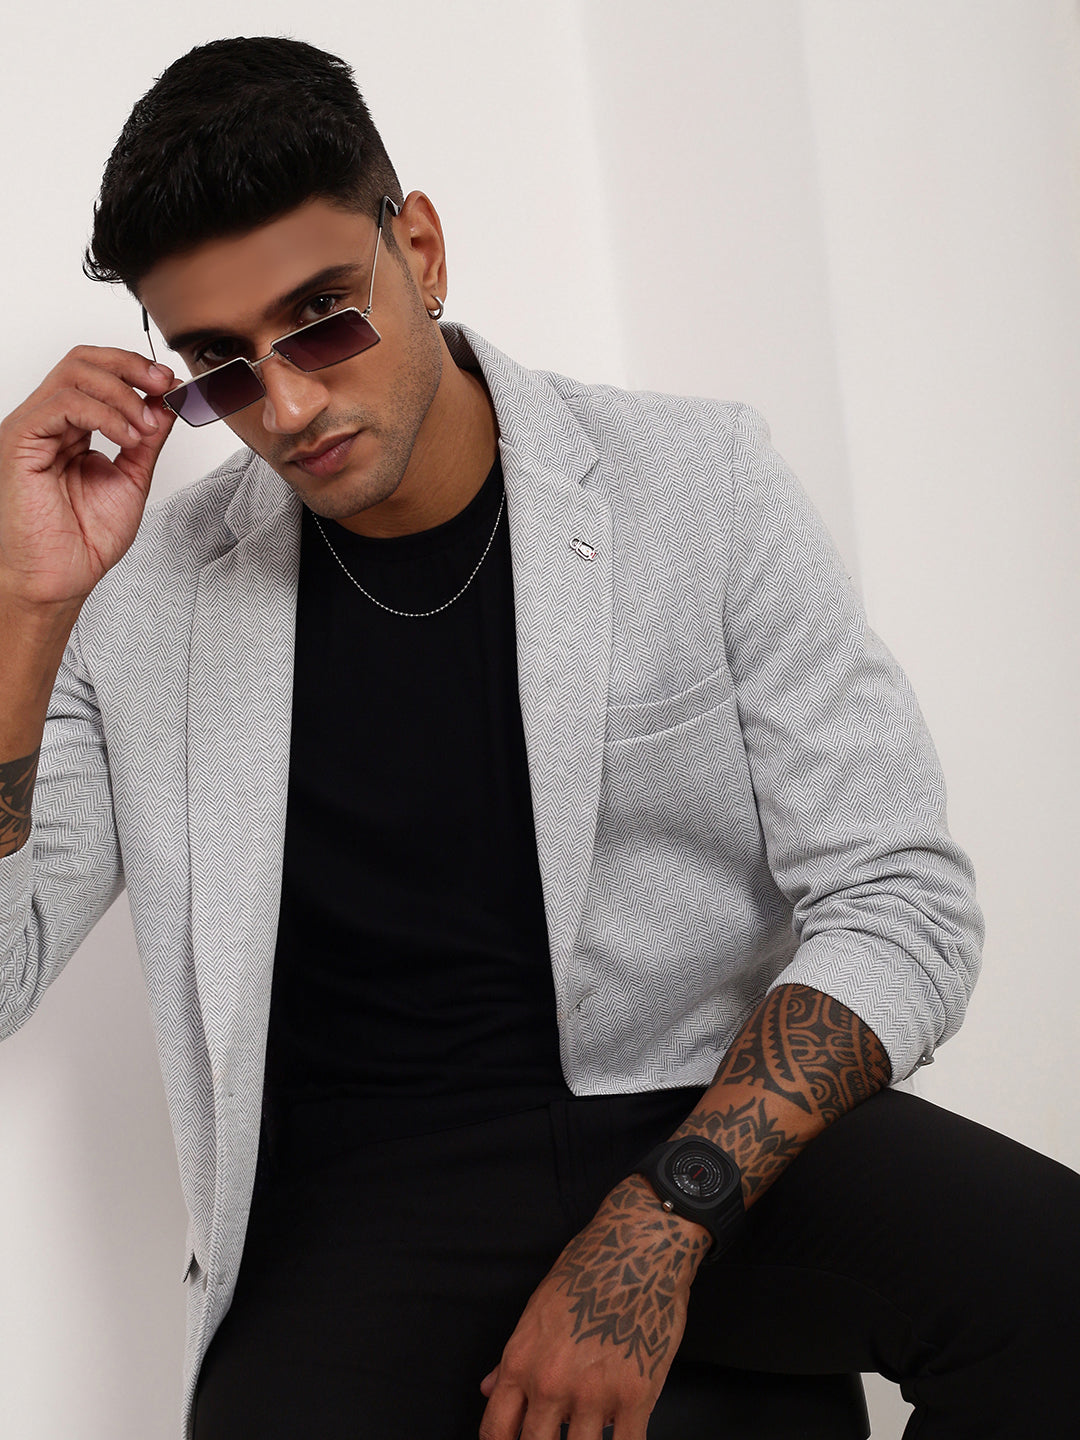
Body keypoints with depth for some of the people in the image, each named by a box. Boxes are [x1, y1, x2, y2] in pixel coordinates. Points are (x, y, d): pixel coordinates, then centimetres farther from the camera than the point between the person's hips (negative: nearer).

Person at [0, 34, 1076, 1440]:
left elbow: (899, 902, -4)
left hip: (712, 1120, 1)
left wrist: (660, 1223, -17)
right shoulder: (137, 597, 1)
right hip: (365, 1193, 0)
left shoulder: (696, 483, -1)